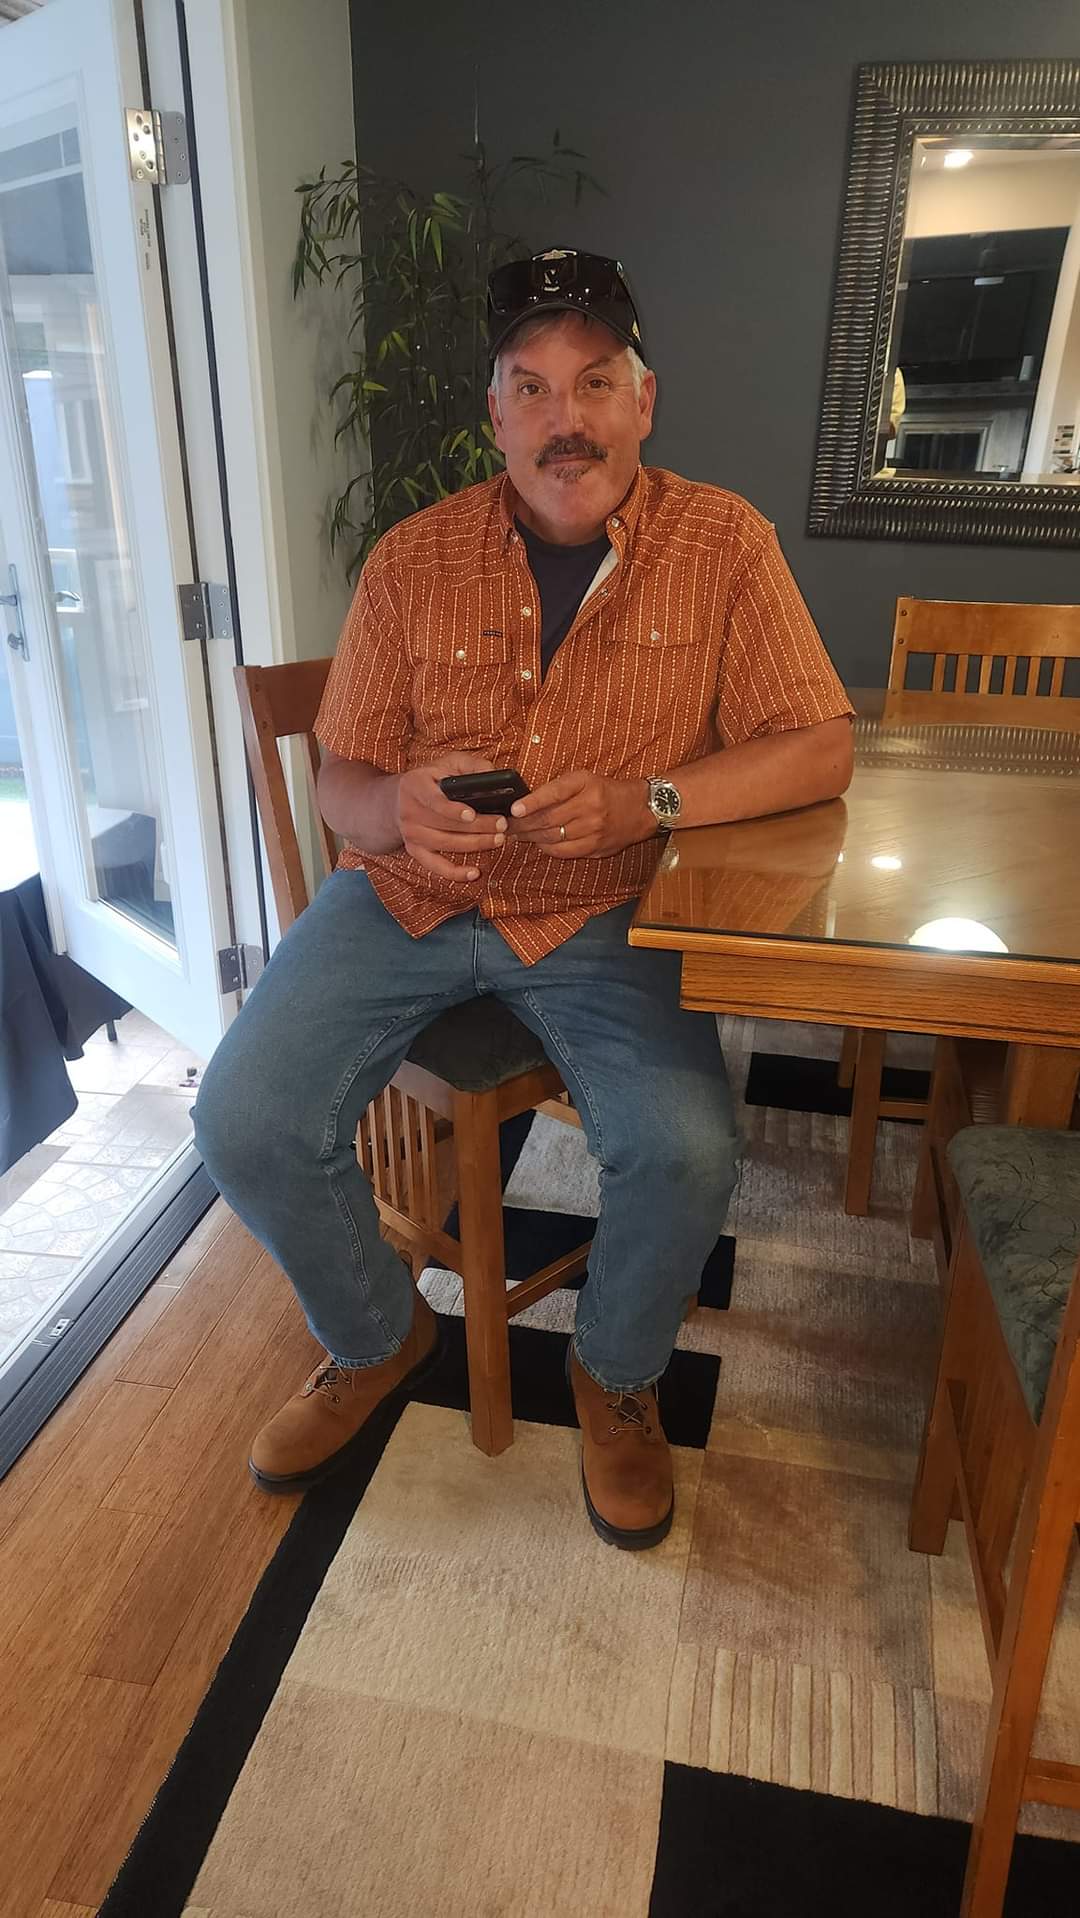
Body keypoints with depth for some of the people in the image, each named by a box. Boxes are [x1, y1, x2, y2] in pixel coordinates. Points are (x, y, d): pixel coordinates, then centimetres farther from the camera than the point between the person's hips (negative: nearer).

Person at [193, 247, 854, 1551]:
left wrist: (645, 799, -22)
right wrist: (397, 809, -21)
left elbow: (820, 750, -6)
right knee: (245, 1121, -16)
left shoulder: (721, 544, -1)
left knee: (687, 1151, -25)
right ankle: (376, 1337, 17)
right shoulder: (414, 560, 1)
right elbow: (341, 780, 4)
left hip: (602, 915, -1)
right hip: (409, 895, 2)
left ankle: (615, 1372, 12)